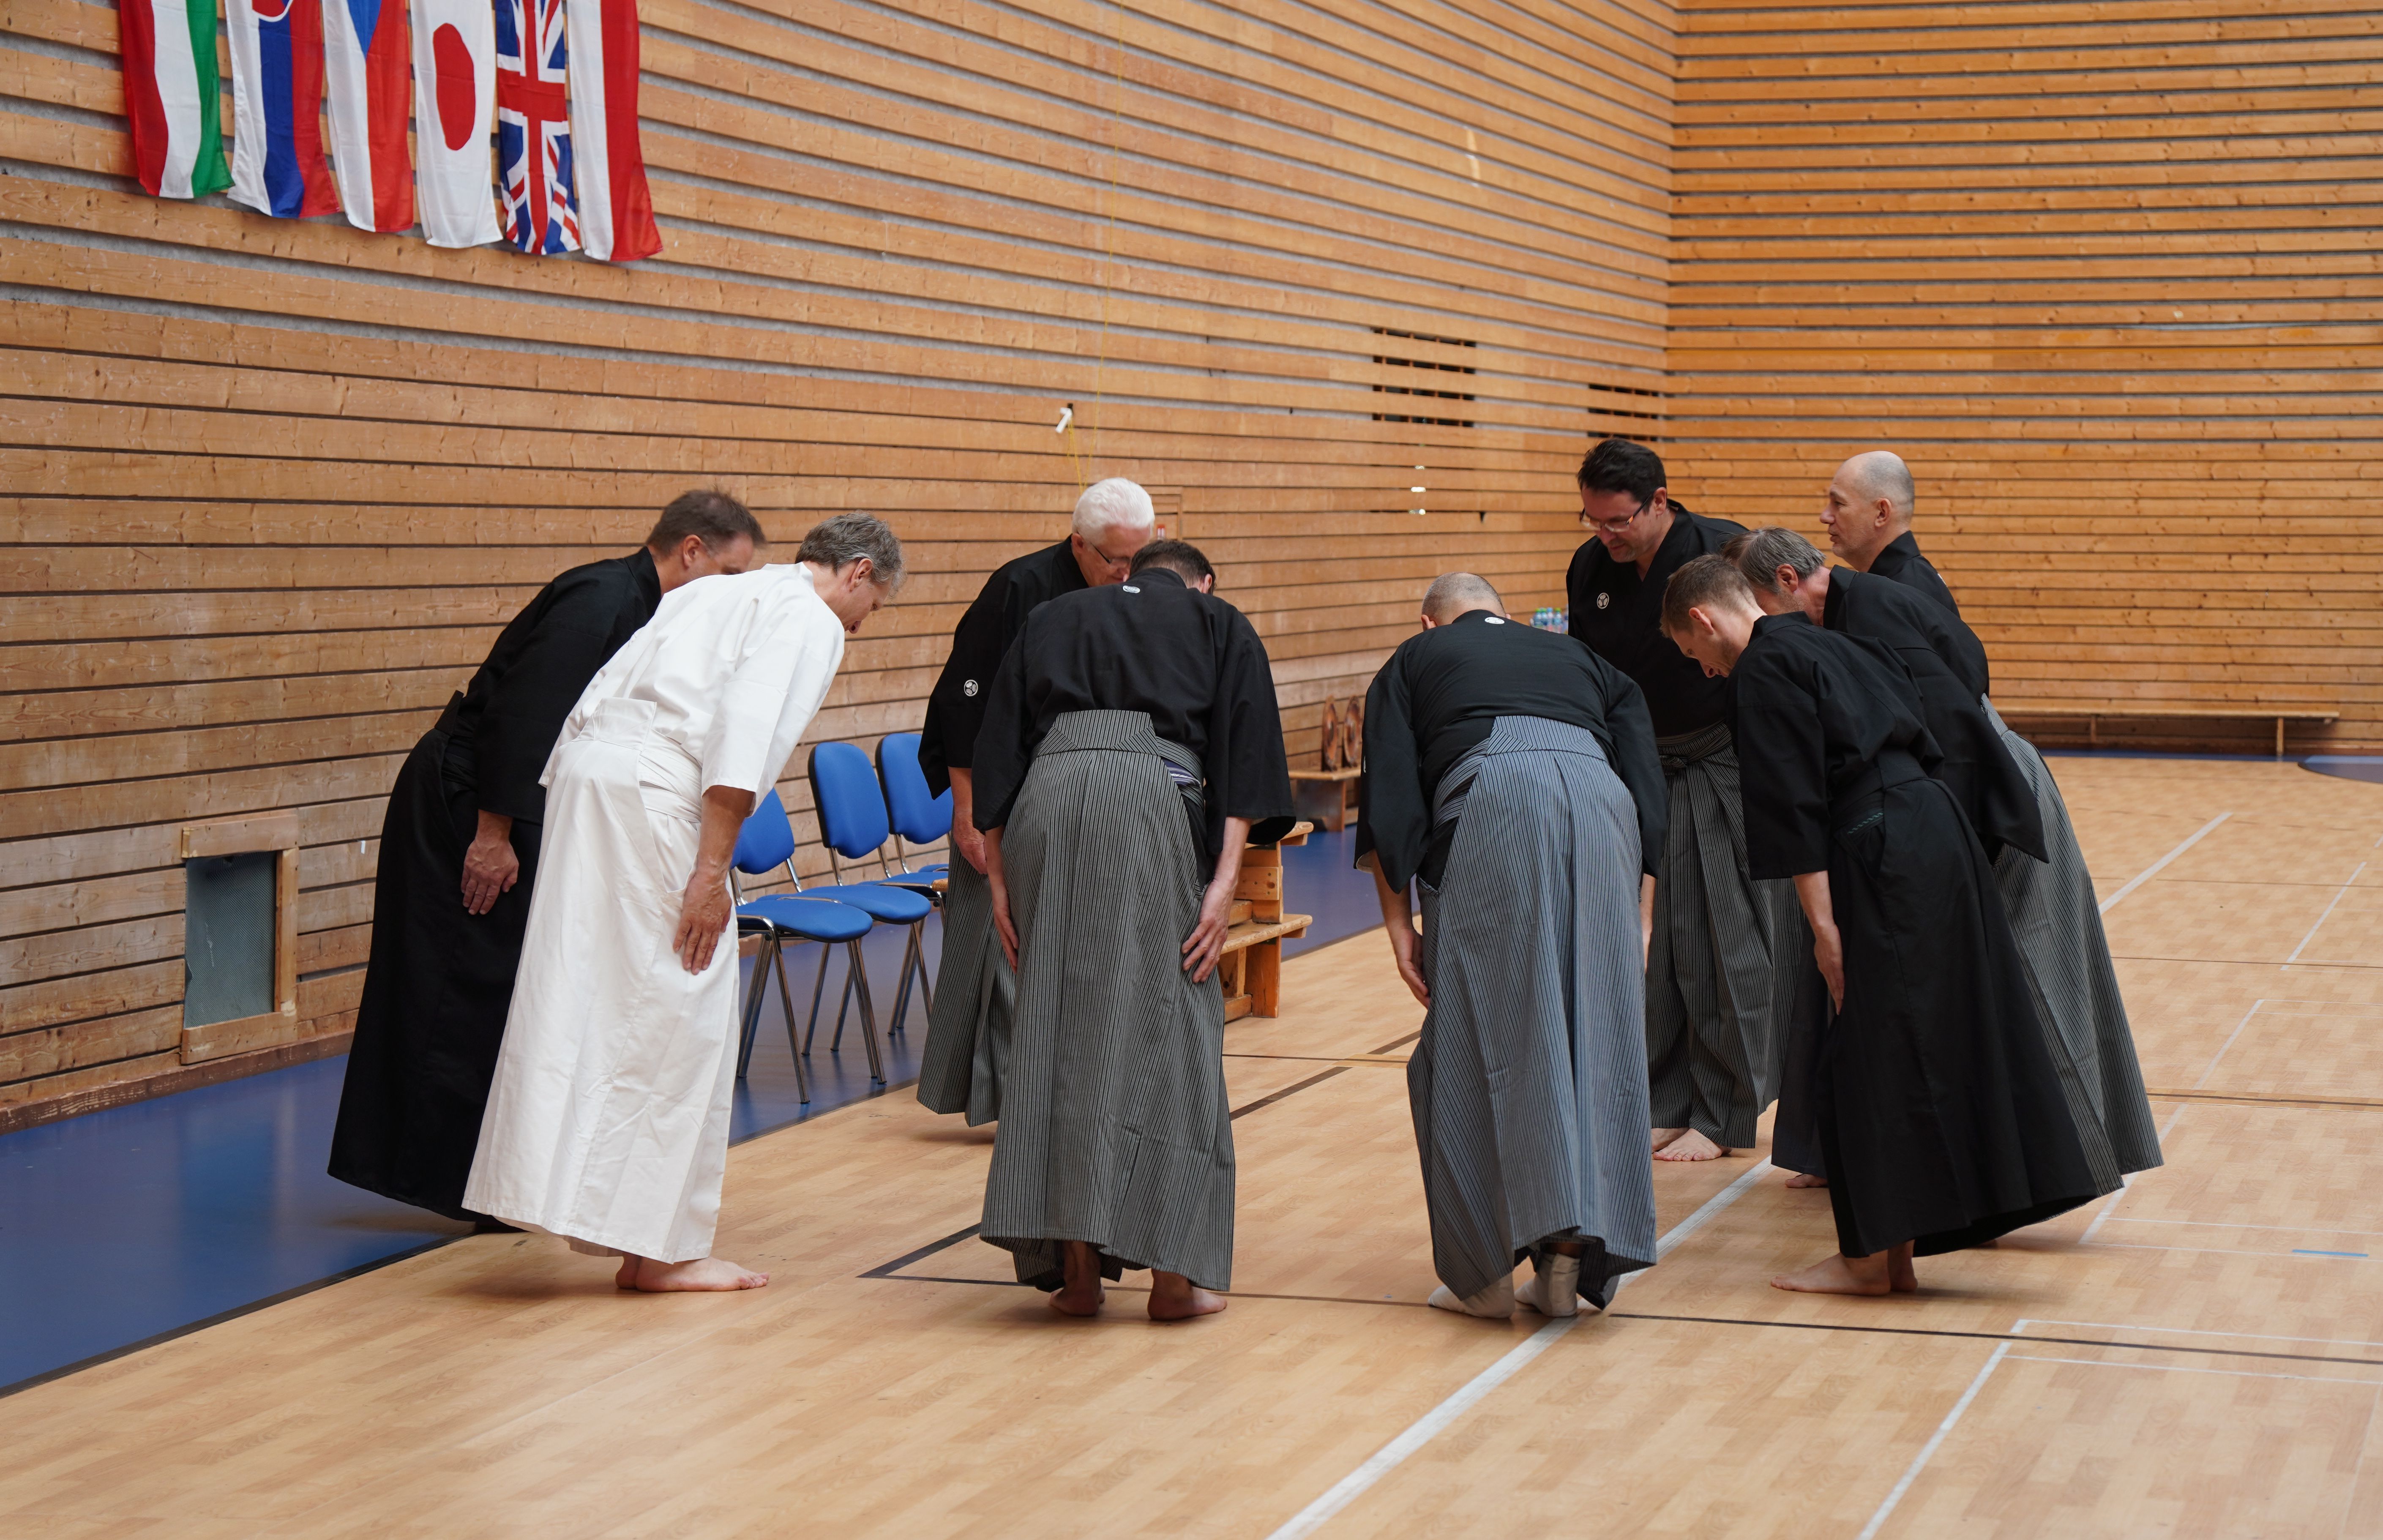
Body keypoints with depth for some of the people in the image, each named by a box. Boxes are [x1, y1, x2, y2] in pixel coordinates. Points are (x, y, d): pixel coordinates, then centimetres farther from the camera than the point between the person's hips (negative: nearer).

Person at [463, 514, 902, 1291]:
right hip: (653, 796, -8)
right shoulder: (809, 621, 1)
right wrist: (712, 871, -15)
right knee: (683, 1018, 0)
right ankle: (660, 1248, 5)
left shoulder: (718, 593, 27)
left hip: (580, 766, 8)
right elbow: (745, 740, -14)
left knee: (577, 999, 13)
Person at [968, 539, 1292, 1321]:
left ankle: (1075, 1265, 6)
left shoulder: (1053, 618, 29)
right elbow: (1244, 751, 6)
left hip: (1046, 798, 3)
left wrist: (999, 882, 17)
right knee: (1165, 1028, 3)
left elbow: (998, 748, 19)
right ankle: (1172, 1270, 1)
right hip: (1153, 794, -3)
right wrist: (1224, 882, -1)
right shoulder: (1220, 625, 22)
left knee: (1056, 1027, 8)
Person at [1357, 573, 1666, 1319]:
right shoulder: (1584, 661, 34)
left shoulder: (1412, 662, 27)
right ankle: (1569, 1258, 6)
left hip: (1486, 803, -3)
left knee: (1476, 1041, 3)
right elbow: (1649, 794, 22)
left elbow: (1388, 799, 12)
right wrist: (1636, 915, 23)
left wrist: (1398, 920, 12)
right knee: (1597, 1039, 10)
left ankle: (1483, 1272, 2)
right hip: (1601, 806, 3)